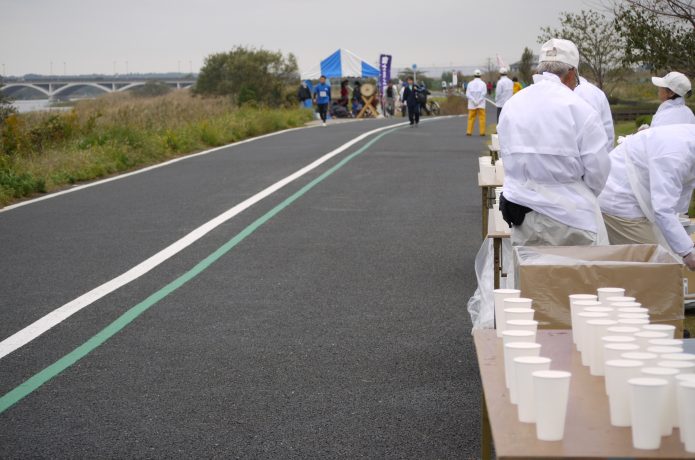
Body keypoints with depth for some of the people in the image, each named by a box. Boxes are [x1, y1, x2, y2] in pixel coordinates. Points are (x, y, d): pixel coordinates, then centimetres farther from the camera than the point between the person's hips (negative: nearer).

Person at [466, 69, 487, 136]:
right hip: (481, 105, -2)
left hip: (472, 105, 2)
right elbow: (484, 93, -12)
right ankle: (482, 132, -3)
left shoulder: (470, 83, 3)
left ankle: (469, 132, 3)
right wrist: (478, 101, -9)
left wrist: (474, 101, -8)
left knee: (471, 118, 7)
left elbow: (468, 94, -4)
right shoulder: (483, 83, -2)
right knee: (481, 118, 1)